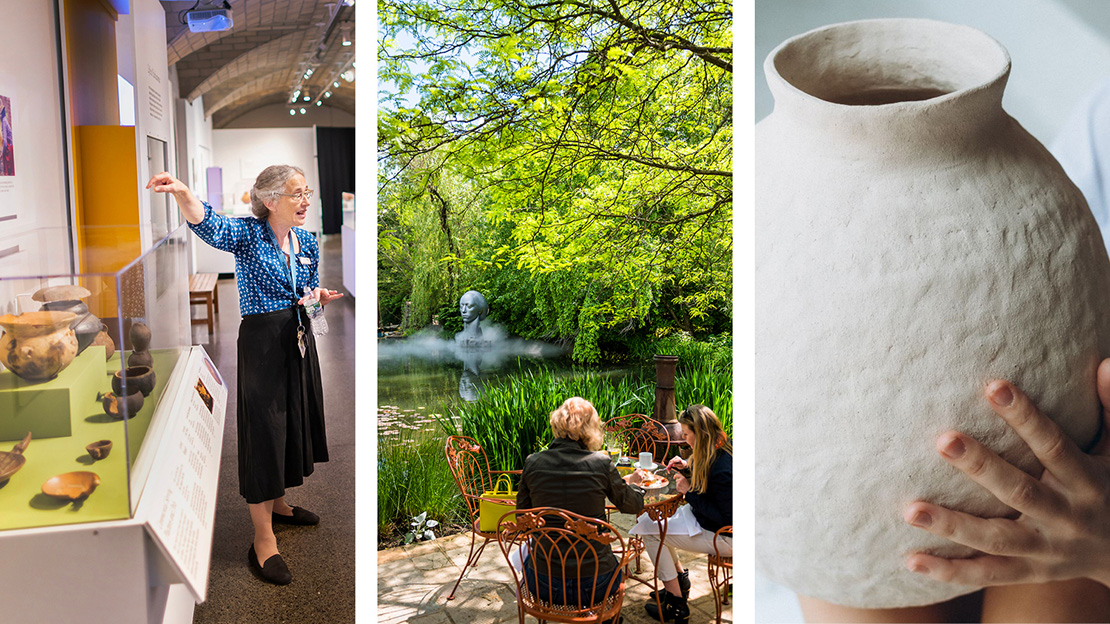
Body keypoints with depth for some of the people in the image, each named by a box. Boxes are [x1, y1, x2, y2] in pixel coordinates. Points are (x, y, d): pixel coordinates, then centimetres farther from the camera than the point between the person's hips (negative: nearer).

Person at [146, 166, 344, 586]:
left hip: (299, 339, 7)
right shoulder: (249, 234, -12)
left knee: (293, 421, 17)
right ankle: (263, 542, 1)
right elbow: (209, 225, -32)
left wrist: (320, 296, -6)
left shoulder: (308, 242, 7)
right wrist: (182, 192, -52)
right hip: (262, 340, -7)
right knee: (264, 428, -6)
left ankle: (277, 503, 37)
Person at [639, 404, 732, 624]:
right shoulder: (719, 451, -2)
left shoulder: (722, 470, -32)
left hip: (723, 538, -10)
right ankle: (679, 579, 26)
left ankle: (676, 605, 2)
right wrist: (687, 467, -2)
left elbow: (726, 518, -28)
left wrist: (689, 492, -24)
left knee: (650, 532, -10)